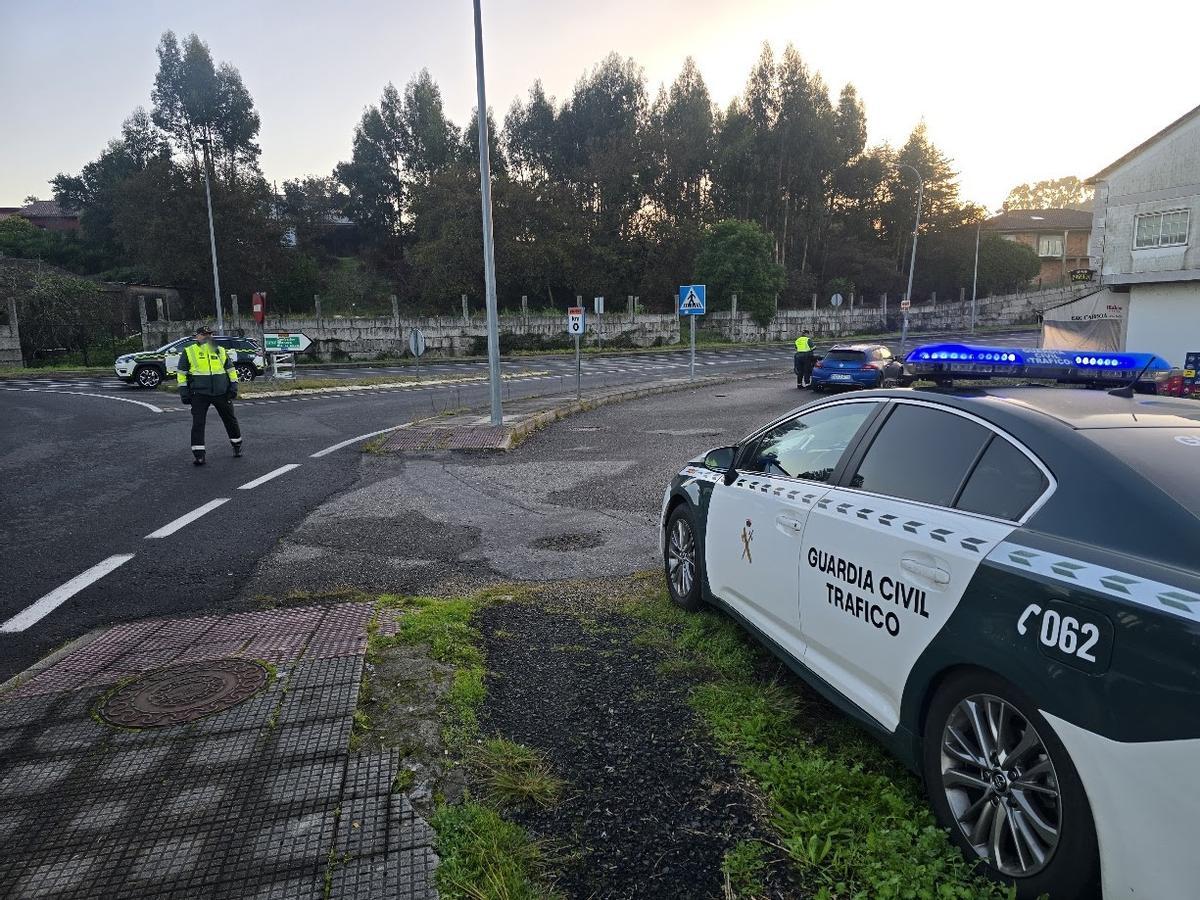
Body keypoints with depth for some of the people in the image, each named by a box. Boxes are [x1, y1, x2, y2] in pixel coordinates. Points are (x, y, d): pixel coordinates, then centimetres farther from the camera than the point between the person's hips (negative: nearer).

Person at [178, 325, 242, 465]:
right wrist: (184, 393, -1)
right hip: (199, 394, -2)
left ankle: (237, 445, 29)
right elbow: (182, 374, 4)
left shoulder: (221, 351, 10)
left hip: (221, 393, 2)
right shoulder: (188, 352, 3)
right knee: (198, 423, -4)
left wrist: (233, 386, 4)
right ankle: (198, 454, 0)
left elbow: (231, 369, 14)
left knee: (230, 419, 11)